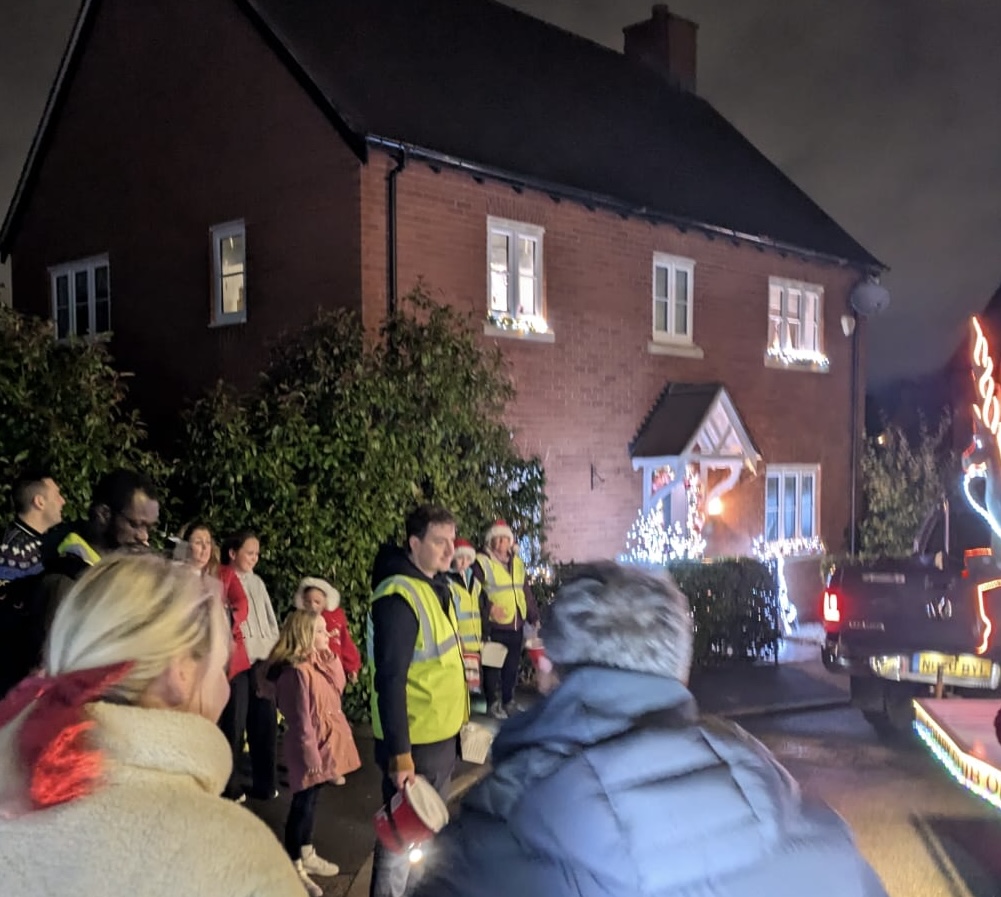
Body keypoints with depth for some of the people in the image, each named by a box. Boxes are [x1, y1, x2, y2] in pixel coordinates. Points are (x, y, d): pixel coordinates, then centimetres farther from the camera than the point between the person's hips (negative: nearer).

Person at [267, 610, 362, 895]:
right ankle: (294, 868, 11)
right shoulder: (297, 671, -23)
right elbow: (301, 720, -22)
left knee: (311, 801, 20)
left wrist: (330, 656, -2)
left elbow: (339, 686, 8)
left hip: (324, 744, 9)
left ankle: (307, 854, 34)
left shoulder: (317, 662, 6)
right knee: (302, 804, 1)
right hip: (310, 748, -9)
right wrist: (311, 755, -19)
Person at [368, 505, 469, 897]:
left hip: (442, 736, 9)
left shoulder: (437, 585, 7)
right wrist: (399, 753, -24)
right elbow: (390, 681, -24)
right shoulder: (399, 597, -22)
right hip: (414, 743, -9)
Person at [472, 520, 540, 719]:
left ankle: (509, 700, 27)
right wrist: (489, 607, -24)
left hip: (516, 624, 6)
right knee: (493, 665, 0)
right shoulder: (482, 562, -6)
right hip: (494, 624, -6)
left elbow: (526, 591, 16)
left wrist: (534, 617, 13)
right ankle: (494, 702, 11)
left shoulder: (517, 562, 13)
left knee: (512, 665, 14)